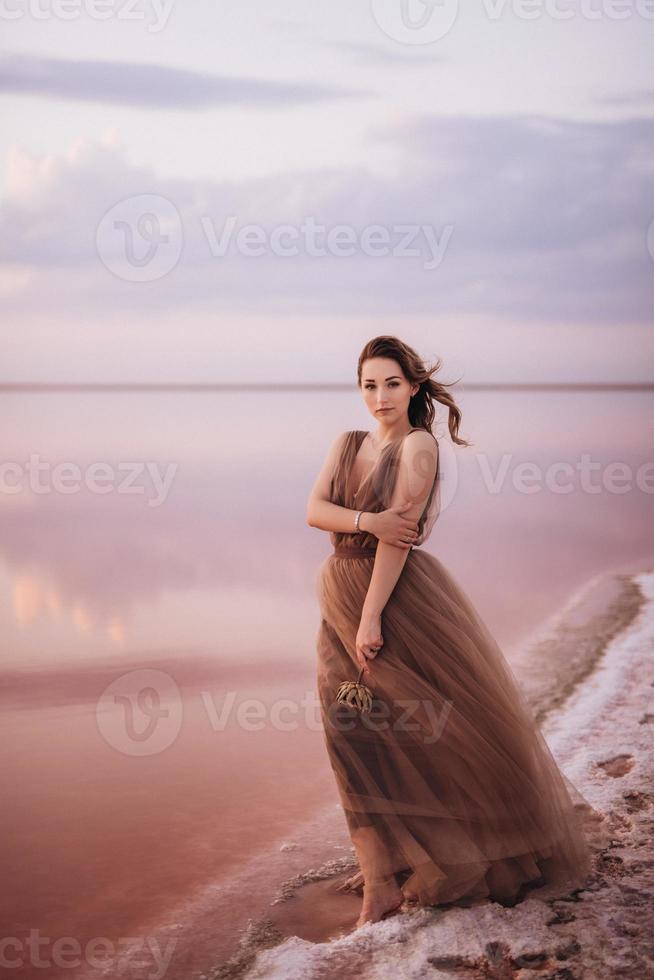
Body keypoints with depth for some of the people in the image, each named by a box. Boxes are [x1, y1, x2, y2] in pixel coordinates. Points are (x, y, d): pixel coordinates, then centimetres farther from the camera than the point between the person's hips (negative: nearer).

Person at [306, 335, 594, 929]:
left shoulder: (419, 445, -9)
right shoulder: (347, 444, 11)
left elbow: (399, 534, -16)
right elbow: (314, 510, -1)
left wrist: (372, 617, -21)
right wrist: (368, 520, -22)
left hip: (404, 598, -6)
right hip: (341, 602, 6)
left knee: (453, 724, 2)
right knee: (358, 738, 3)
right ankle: (383, 878, 13)